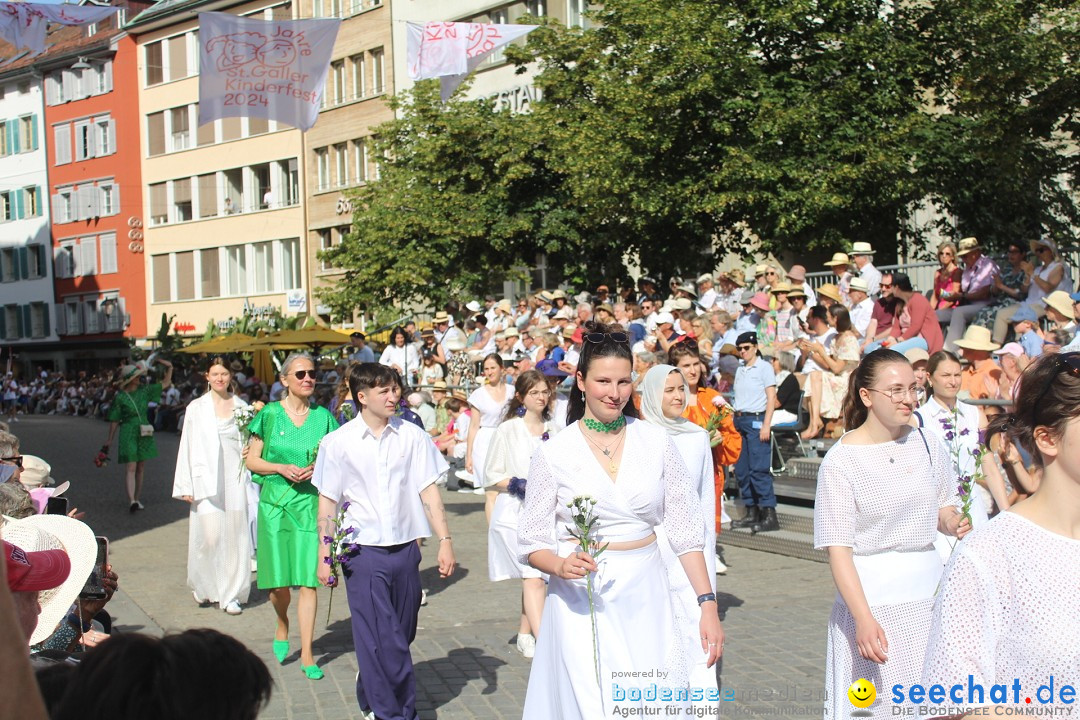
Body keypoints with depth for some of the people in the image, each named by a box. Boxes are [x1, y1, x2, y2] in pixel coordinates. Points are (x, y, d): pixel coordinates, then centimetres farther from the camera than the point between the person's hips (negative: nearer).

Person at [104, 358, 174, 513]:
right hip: (128, 433, -5)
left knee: (140, 468, 8)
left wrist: (169, 368, 2)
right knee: (130, 468, -15)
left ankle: (137, 499, 16)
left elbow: (166, 383, 13)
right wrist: (110, 439, 3)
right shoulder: (119, 397, -5)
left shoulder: (144, 391, 6)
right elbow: (114, 420, 0)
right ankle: (131, 501, -25)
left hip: (144, 433, 5)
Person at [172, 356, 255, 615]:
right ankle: (203, 585, 21)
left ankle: (230, 594, 13)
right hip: (207, 481, -2)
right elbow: (187, 447, 2)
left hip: (236, 481, 2)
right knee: (209, 535, -6)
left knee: (235, 536, 2)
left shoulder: (241, 407, 8)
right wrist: (185, 486, -2)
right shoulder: (196, 408, 3)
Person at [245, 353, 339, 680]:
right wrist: (281, 468, -12)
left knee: (308, 579, -4)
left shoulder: (323, 417, 5)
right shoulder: (269, 414, 2)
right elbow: (252, 460, 4)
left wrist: (318, 468, -10)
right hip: (275, 502, 0)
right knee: (278, 581, 4)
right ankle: (282, 627, 36)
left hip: (311, 503, 0)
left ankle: (307, 654, 4)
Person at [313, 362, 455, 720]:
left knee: (400, 636, 12)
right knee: (382, 638, -3)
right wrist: (324, 554, 3)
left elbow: (429, 491, 2)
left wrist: (445, 540, -3)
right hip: (363, 552, -2)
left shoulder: (412, 436, 1)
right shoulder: (338, 443, -2)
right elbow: (327, 502, 4)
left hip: (405, 548, 2)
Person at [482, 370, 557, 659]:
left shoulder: (554, 431, 11)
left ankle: (525, 635, 25)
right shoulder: (507, 430, -1)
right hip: (516, 513, -5)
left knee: (536, 577, 9)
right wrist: (519, 485, -15)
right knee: (534, 577, -15)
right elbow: (491, 476, -1)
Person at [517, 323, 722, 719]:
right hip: (582, 604, -1)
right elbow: (532, 543, 0)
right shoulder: (554, 452, -4)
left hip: (646, 598, 2)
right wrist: (562, 565, -20)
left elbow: (685, 530, 2)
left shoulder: (655, 442, 1)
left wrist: (708, 603, -4)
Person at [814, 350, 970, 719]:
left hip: (929, 592, 4)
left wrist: (954, 523, -5)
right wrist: (864, 618, -23)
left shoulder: (928, 444, 3)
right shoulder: (841, 460, -11)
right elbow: (837, 548, -14)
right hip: (871, 595, -4)